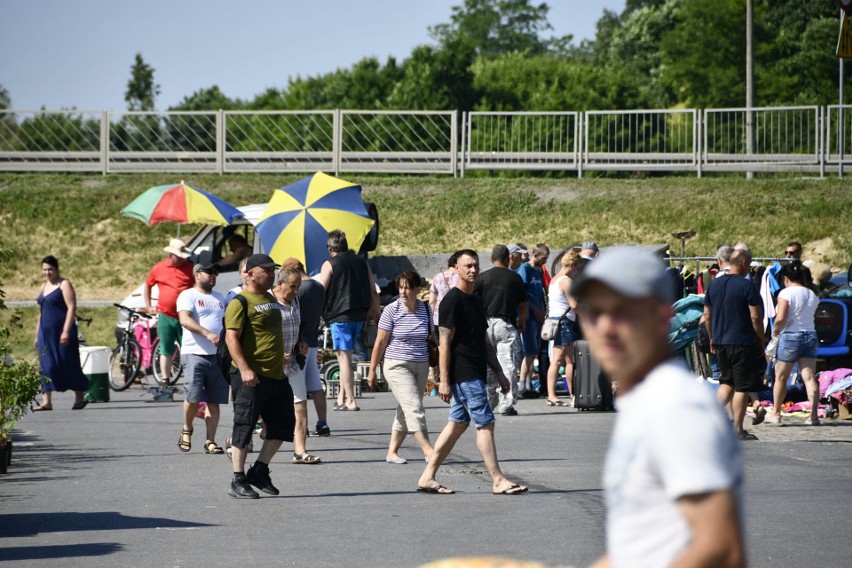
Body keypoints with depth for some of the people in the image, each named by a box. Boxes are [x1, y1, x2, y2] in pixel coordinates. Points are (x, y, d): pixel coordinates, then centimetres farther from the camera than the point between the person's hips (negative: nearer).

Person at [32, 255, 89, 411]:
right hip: (46, 333, 7)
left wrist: (66, 331, -21)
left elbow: (72, 308, -13)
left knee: (69, 365, -1)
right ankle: (46, 401, 0)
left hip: (61, 332, -7)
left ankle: (80, 398, 10)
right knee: (46, 366, 1)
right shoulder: (44, 287, 17)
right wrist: (37, 335, 18)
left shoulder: (64, 284, -5)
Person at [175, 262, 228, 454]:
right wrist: (208, 334, -27)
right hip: (194, 353, -6)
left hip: (217, 355, 6)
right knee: (193, 397, -13)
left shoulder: (219, 298, 21)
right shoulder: (188, 295, 0)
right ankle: (187, 430, 12)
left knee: (214, 401, 2)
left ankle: (210, 441, 4)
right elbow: (185, 319, -16)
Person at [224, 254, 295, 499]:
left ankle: (260, 470, 22)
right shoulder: (240, 302, -10)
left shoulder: (271, 300, 17)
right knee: (244, 428, -2)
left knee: (282, 424, 10)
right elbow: (231, 337, -18)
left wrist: (282, 360, 26)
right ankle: (238, 481, 3)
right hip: (251, 377, -9)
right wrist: (244, 369, -26)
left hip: (276, 375, 9)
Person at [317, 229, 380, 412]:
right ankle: (342, 396, 13)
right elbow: (373, 291, 14)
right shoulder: (362, 262, 13)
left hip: (340, 315, -6)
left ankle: (350, 401, -8)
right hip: (359, 315, 6)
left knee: (344, 356, -5)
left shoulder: (329, 264, -4)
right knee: (346, 356, 15)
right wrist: (374, 311, 22)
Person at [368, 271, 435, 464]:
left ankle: (392, 452, 16)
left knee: (406, 411, 8)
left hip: (421, 366, 5)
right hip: (397, 366, -5)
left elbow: (432, 337, 16)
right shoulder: (392, 310, -8)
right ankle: (429, 452, -18)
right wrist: (372, 370, -3)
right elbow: (380, 342, -5)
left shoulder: (425, 309, 4)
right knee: (414, 407, -14)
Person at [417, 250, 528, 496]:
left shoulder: (475, 301, 18)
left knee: (457, 424, 10)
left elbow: (485, 342, 23)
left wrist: (499, 373, 20)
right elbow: (445, 342, -14)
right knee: (485, 424, -8)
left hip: (475, 374, 9)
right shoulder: (452, 300, -10)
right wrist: (444, 380, -18)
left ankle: (427, 478, 13)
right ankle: (498, 481, -5)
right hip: (463, 375, -9)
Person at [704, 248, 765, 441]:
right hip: (743, 344, -6)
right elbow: (756, 317, -13)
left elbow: (707, 315, 12)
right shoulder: (746, 286, -12)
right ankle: (738, 430, 1)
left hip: (720, 343, 6)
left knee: (727, 381, 21)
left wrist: (712, 339, 21)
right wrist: (761, 342, -3)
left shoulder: (714, 284, 7)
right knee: (743, 387, 0)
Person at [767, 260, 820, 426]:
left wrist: (775, 330, 1)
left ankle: (775, 413, 18)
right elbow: (809, 316, 6)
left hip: (790, 336, -5)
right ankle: (813, 415, -7)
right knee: (810, 377, 0)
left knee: (780, 378, 9)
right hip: (810, 336, 5)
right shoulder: (812, 295, 9)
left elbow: (780, 318, -17)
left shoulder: (786, 293, -10)